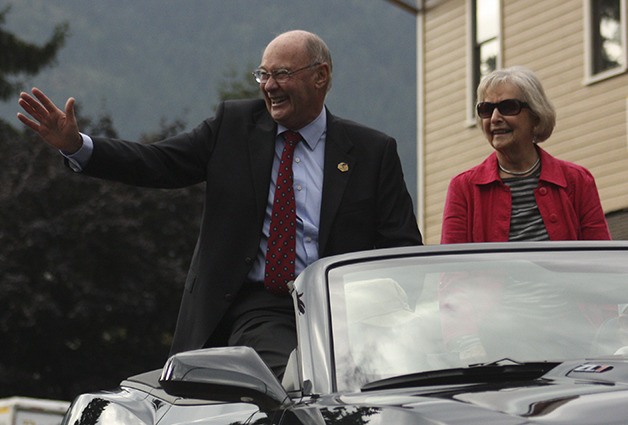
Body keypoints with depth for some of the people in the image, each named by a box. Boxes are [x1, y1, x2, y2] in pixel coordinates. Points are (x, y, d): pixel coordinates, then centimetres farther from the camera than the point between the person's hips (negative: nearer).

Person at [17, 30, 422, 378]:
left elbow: (403, 248, 7)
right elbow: (159, 163, 5)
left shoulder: (373, 151, 9)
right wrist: (75, 145, -9)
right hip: (256, 308, -1)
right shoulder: (234, 124, 12)